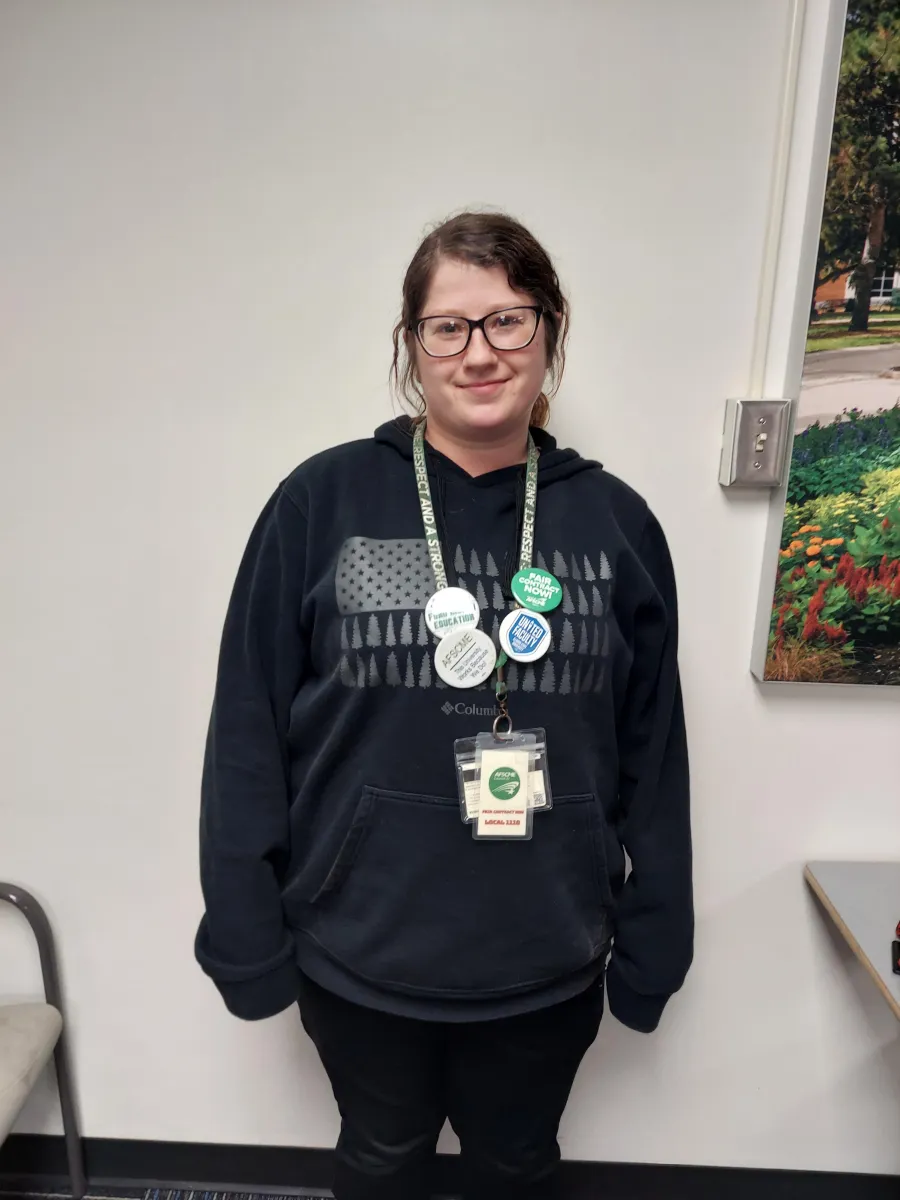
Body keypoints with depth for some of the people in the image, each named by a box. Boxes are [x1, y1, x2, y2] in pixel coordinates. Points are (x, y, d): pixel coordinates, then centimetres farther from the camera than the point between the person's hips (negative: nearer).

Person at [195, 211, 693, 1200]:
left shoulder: (616, 523, -6)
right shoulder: (322, 502, -12)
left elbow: (653, 755, 0)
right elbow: (249, 737, -8)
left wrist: (651, 946, 4)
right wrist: (247, 939, -5)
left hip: (549, 967, 2)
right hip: (361, 957, -1)